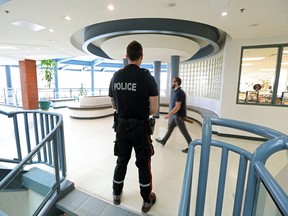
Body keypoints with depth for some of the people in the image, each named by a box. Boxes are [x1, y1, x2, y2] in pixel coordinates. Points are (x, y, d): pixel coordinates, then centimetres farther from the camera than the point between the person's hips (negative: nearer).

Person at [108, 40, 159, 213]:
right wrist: (143, 113, 6)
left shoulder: (116, 77, 0)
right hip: (140, 128, -4)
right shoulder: (147, 77, -14)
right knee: (144, 164, 13)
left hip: (121, 126, 4)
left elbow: (114, 105, 9)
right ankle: (147, 201, 32)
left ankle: (117, 194, 41)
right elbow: (154, 109, -13)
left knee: (121, 161, 21)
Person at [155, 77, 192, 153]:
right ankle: (163, 141, 33)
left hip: (179, 116, -10)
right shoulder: (179, 92, 9)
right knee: (170, 128, 18)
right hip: (176, 115, 10)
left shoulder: (179, 93, -22)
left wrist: (169, 115, -21)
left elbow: (177, 107, -26)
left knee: (184, 131, 2)